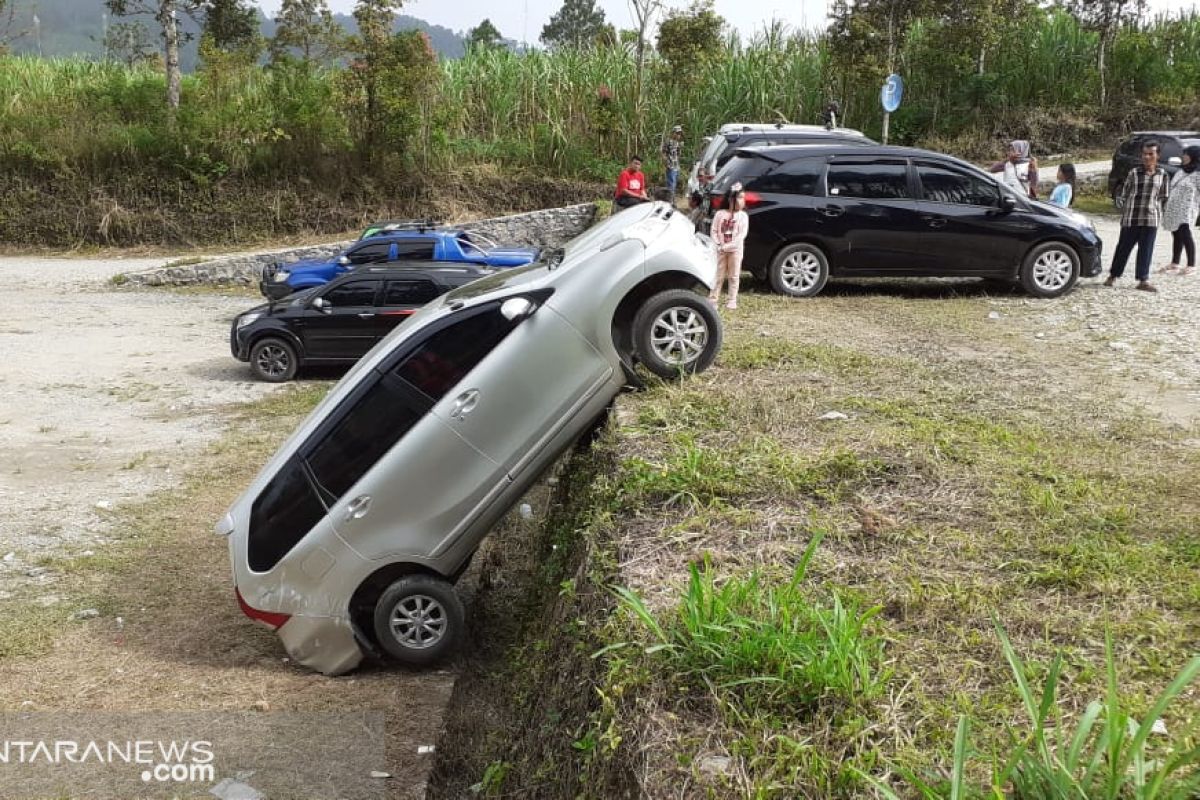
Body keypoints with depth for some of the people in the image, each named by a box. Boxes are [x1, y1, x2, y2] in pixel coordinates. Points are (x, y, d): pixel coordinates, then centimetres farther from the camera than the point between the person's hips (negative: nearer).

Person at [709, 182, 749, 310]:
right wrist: (718, 244, -14)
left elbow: (742, 234, -11)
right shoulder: (720, 214, 0)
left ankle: (732, 300, 12)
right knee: (718, 275, 6)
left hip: (735, 249, -1)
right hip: (720, 250, 1)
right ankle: (713, 299, 11)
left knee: (734, 276, 6)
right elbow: (714, 231, 0)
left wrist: (728, 246, -18)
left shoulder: (743, 216, -4)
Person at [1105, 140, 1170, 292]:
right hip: (1131, 218, -2)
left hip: (1151, 219, 2)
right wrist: (1127, 209, 1)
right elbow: (1121, 196, 3)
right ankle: (1113, 276, 19)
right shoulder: (1133, 173, -2)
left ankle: (1143, 280, 9)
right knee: (1123, 247, 6)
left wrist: (1158, 211, 7)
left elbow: (1164, 197, 13)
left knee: (1146, 250, 4)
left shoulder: (1162, 175, 5)